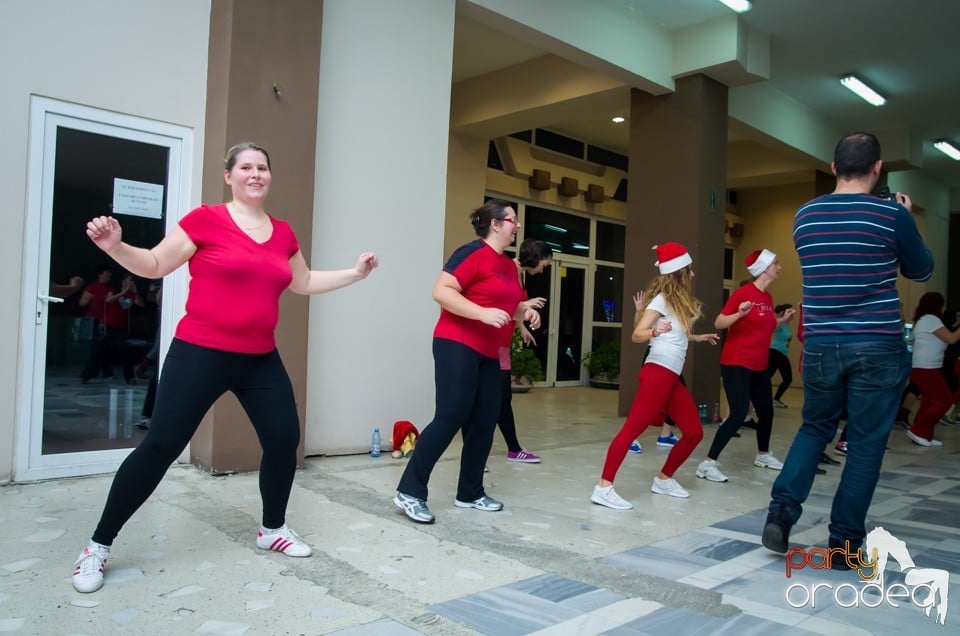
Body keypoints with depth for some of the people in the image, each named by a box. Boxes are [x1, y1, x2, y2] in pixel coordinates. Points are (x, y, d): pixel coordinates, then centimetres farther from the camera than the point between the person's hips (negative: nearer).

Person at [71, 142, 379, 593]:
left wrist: (355, 274, 16)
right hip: (200, 354, -5)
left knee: (284, 440, 5)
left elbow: (303, 283, 21)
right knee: (160, 447, -4)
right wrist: (115, 247, -18)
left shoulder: (282, 233, 8)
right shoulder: (206, 220, -6)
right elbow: (156, 265, -1)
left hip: (260, 359, 5)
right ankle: (98, 546, 14)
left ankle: (273, 529, 29)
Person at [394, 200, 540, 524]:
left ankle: (470, 493, 20)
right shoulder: (473, 253, -11)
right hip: (457, 346, -9)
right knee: (450, 417, -12)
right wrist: (483, 313, -27)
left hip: (488, 353, 9)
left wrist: (525, 311, 8)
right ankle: (409, 492, -4)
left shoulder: (509, 265, 16)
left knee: (485, 421, 8)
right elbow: (441, 291, -20)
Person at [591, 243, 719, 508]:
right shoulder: (662, 299, -6)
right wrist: (655, 331, -32)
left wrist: (698, 337, 35)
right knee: (633, 428, -16)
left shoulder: (678, 302, 19)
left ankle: (664, 479, 26)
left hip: (672, 378, 10)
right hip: (658, 374, -10)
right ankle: (604, 487, -19)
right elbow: (636, 335, -13)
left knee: (694, 431, 13)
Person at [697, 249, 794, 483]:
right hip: (736, 365, -9)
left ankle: (763, 455, 41)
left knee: (766, 412, 19)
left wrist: (782, 319, 10)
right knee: (738, 414, -16)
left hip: (759, 366, 9)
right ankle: (708, 463, -12)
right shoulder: (742, 293, -15)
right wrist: (739, 314, -32)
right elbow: (718, 323, -17)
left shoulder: (768, 297, 10)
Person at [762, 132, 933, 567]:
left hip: (821, 345, 3)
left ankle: (781, 511, 4)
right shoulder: (892, 214, -7)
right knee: (865, 444, 7)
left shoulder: (805, 216, 3)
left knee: (814, 429, 19)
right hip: (877, 347, -3)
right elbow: (921, 271, 10)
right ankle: (844, 543, 13)